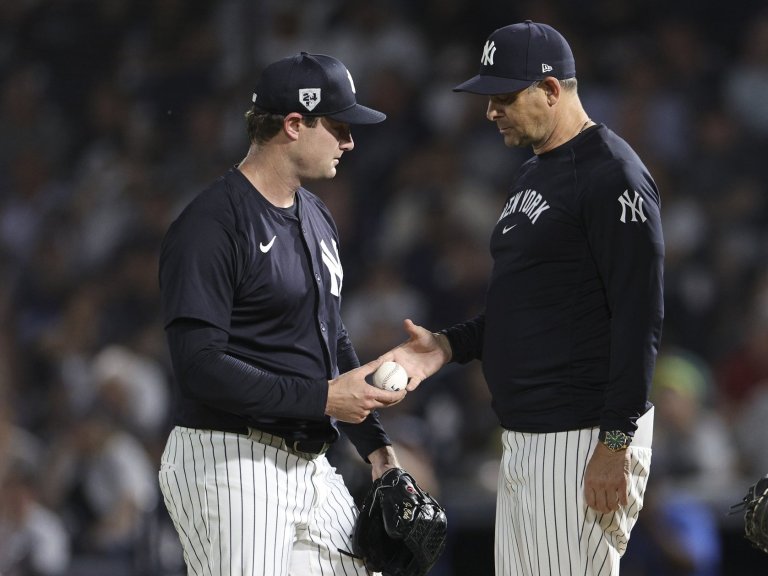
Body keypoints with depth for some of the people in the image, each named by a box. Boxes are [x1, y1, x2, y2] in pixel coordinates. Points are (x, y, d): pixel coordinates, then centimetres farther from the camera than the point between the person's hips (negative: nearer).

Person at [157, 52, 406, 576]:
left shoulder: (317, 219, 16)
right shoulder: (211, 225, -14)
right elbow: (200, 366, -21)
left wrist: (376, 446, 17)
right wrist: (322, 397, -18)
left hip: (310, 465, 9)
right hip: (229, 460, -9)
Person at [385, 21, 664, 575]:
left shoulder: (611, 175, -13)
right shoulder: (532, 174, 18)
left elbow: (640, 321, -18)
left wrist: (615, 444, -22)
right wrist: (449, 345, 10)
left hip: (582, 444, -10)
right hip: (522, 441, 10)